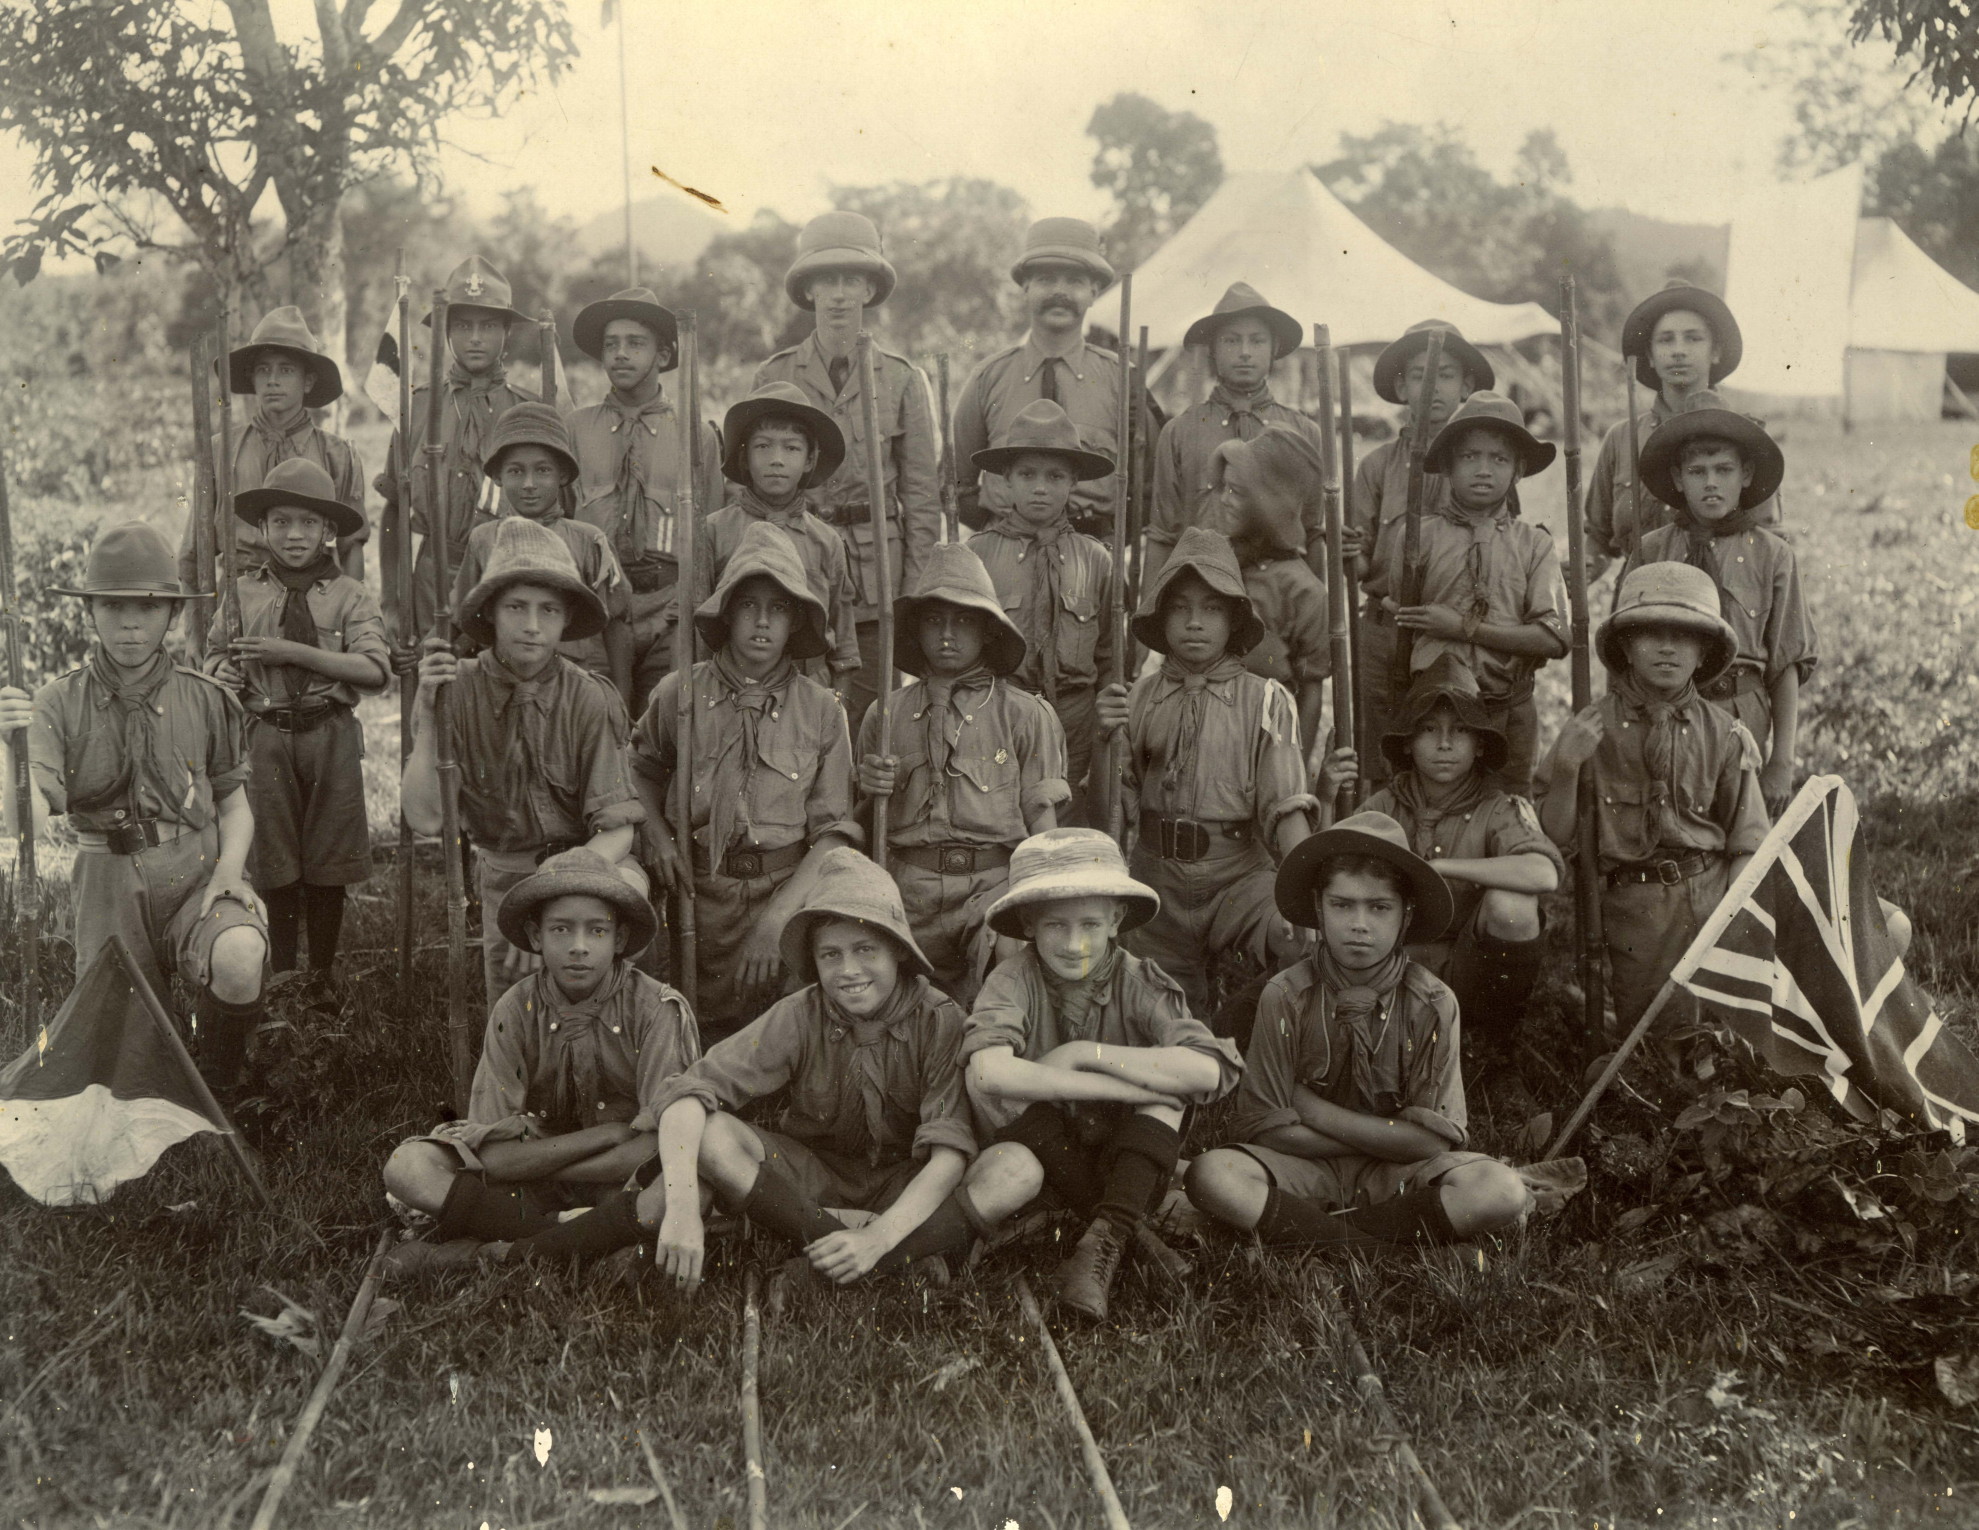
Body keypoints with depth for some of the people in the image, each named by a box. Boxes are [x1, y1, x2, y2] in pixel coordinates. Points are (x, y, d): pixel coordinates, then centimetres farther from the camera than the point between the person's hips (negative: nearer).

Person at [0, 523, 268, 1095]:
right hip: (109, 891, 1)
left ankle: (218, 1094, -2)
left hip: (199, 875, -1)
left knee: (238, 961, -33)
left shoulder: (206, 700, 0)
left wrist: (228, 870, -11)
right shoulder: (60, 704, -4)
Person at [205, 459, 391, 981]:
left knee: (328, 861, 6)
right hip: (267, 737, 1)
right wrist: (222, 672, -5)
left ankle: (323, 972, 19)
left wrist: (293, 652, -17)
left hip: (332, 736, -1)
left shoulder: (350, 597, -1)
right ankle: (281, 972, 19)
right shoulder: (244, 595, 6)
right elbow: (215, 651, 19)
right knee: (275, 859, 7)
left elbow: (375, 669, -14)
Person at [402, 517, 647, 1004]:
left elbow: (617, 831, -17)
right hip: (502, 874, 3)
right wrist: (428, 716, -25)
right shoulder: (457, 690, -11)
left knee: (623, 888, -36)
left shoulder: (591, 700, -16)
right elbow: (424, 819, -15)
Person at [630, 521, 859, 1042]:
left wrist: (774, 919, -13)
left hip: (791, 888, -1)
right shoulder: (679, 695, 2)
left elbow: (833, 832, -3)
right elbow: (644, 769, 23)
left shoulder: (821, 711, -1)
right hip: (702, 891, 1)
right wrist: (659, 837, 4)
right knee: (703, 1037, 1)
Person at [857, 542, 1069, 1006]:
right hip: (909, 888, 2)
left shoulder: (1026, 715, 7)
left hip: (996, 881, -2)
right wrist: (869, 789, -1)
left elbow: (1043, 822, 4)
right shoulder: (887, 715, 14)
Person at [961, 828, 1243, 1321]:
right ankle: (1126, 1227, -18)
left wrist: (1083, 1054, -27)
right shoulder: (1016, 980, -14)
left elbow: (1209, 1072, -30)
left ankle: (1107, 1238, -27)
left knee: (1170, 1074, -23)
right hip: (1047, 1154, -1)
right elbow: (991, 1073, -37)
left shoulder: (1137, 982, -12)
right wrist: (1124, 1087, -34)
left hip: (1127, 1166, 1)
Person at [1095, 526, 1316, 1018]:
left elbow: (1286, 805, -9)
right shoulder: (1139, 696, 8)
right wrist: (1105, 737, -11)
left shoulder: (1265, 700, 0)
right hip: (1157, 875, 3)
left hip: (1240, 871, -3)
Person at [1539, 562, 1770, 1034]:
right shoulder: (1590, 730, 0)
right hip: (1630, 903, -1)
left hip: (1713, 892, 1)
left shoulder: (1725, 736, 4)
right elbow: (1557, 840, -1)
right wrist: (1564, 770, -17)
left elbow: (1746, 846, 6)